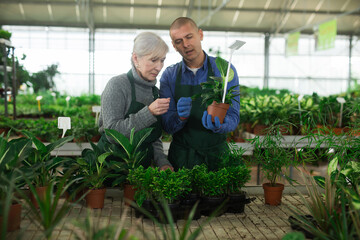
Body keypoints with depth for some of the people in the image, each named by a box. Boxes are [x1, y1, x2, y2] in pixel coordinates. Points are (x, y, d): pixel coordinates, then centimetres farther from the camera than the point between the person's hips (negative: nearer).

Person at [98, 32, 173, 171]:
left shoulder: (155, 91, 9)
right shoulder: (118, 85, -11)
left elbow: (154, 138, 13)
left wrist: (162, 161, -5)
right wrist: (148, 113, -25)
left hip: (142, 167, 4)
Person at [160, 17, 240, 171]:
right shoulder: (169, 76, 0)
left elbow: (233, 117, -7)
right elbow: (166, 126, -3)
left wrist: (218, 125, -29)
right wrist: (181, 117, -25)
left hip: (216, 154, -1)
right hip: (181, 156, 1)